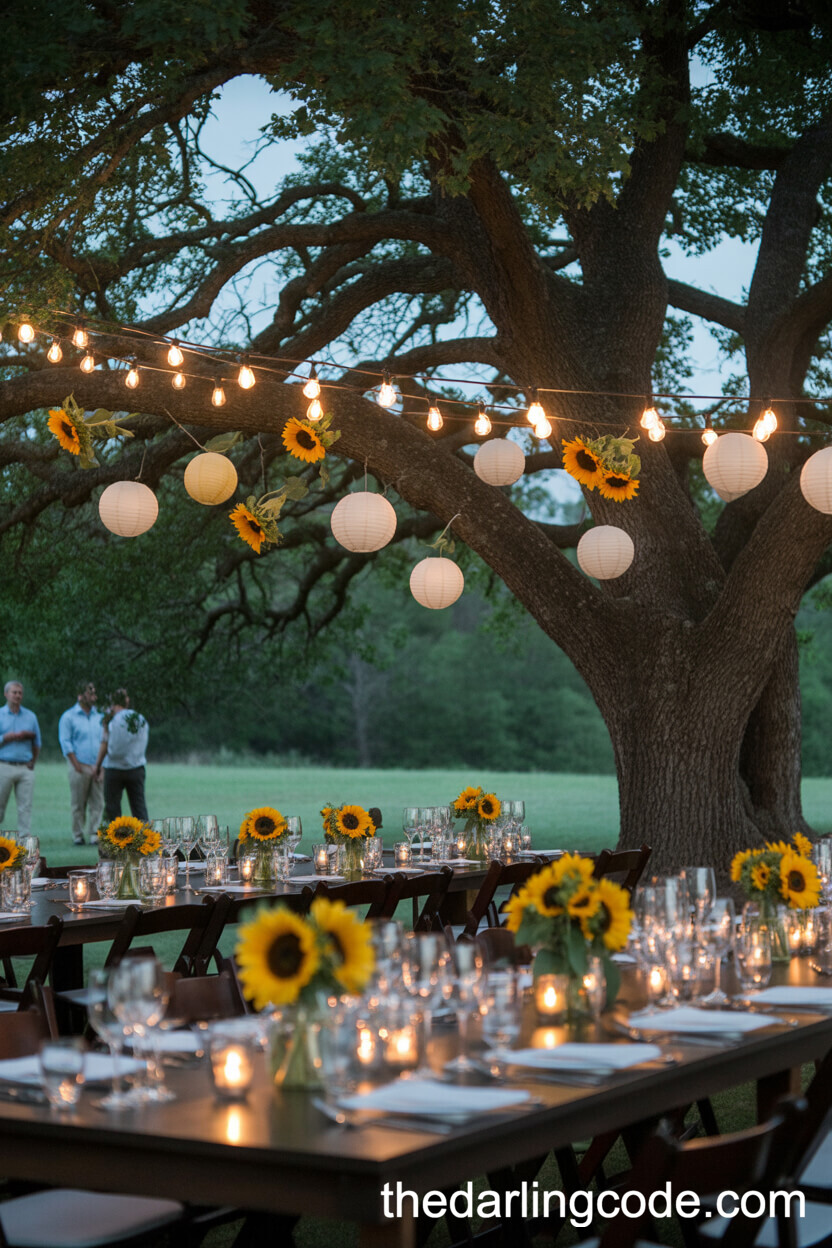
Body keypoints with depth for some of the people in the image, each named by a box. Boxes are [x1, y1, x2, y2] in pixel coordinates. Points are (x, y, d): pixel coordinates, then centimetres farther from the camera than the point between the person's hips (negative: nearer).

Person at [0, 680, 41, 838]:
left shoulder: (31, 716, 13)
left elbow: (37, 743, 14)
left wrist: (33, 762, 7)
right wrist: (13, 736, -8)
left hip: (25, 767, 2)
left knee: (25, 806, -3)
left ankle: (24, 836, -3)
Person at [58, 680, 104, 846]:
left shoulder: (99, 717, 13)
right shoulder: (68, 717, 0)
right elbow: (65, 743, -5)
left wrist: (101, 765, 4)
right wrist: (77, 765, -10)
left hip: (97, 767, 4)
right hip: (79, 767, -4)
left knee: (97, 803, -1)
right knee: (78, 804, 1)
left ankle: (94, 834, 3)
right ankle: (77, 835, 8)